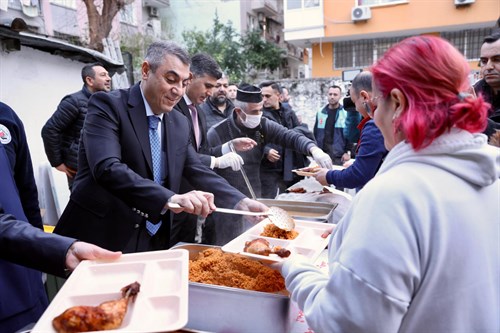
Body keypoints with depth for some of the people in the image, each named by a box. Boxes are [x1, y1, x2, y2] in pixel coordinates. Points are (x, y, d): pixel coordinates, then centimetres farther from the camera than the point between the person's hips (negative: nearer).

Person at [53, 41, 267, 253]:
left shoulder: (180, 124, 7)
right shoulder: (108, 105, -11)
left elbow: (199, 172, 6)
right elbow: (107, 168, -25)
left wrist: (241, 202, -10)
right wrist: (170, 198, -37)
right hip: (101, 240, -5)